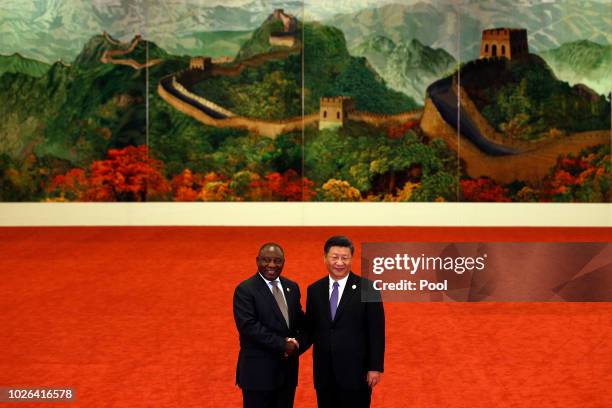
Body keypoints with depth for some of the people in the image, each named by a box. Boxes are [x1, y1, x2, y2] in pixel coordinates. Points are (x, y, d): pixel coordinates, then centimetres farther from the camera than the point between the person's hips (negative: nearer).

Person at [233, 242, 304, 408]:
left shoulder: (292, 287, 10)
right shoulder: (245, 290, -9)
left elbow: (298, 319, 14)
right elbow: (248, 326, -19)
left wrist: (295, 343, -7)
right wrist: (282, 345, -19)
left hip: (288, 368, 6)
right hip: (259, 370, -6)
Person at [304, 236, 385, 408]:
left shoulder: (367, 288, -5)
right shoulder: (314, 290, 7)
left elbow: (376, 331, -5)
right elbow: (310, 329, 11)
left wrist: (375, 367, -8)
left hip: (356, 371, -4)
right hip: (324, 373, 4)